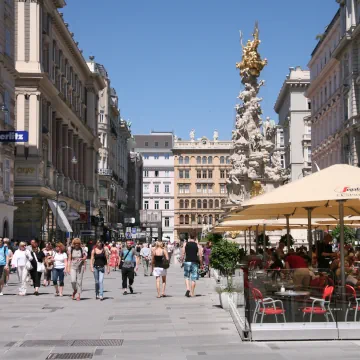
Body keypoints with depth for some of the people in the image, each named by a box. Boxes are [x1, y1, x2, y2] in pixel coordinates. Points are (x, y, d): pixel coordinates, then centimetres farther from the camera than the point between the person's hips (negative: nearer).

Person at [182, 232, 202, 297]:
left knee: (187, 277, 12)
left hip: (187, 262, 0)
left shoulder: (186, 244, 2)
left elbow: (183, 254, 0)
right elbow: (200, 255, 0)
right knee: (193, 278, 5)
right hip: (194, 262, 0)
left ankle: (188, 289, -10)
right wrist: (201, 263, 11)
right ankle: (192, 293, 7)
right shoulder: (197, 245, 1)